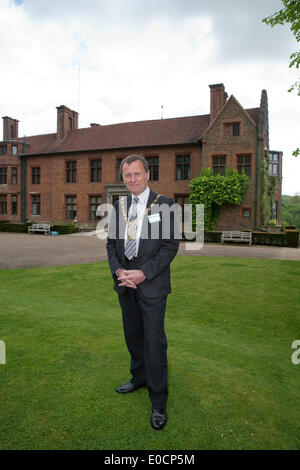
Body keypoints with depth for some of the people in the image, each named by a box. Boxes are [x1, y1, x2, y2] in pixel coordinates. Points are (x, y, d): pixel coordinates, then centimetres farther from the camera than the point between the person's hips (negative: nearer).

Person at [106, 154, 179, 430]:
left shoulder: (164, 204, -6)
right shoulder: (119, 206, 9)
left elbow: (171, 245, -10)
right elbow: (111, 243, 11)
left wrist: (143, 273, -17)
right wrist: (118, 271, -6)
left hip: (152, 284, -5)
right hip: (125, 283, 5)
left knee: (154, 340, 1)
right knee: (133, 336, 18)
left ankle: (158, 402, 18)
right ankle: (139, 378, 42)